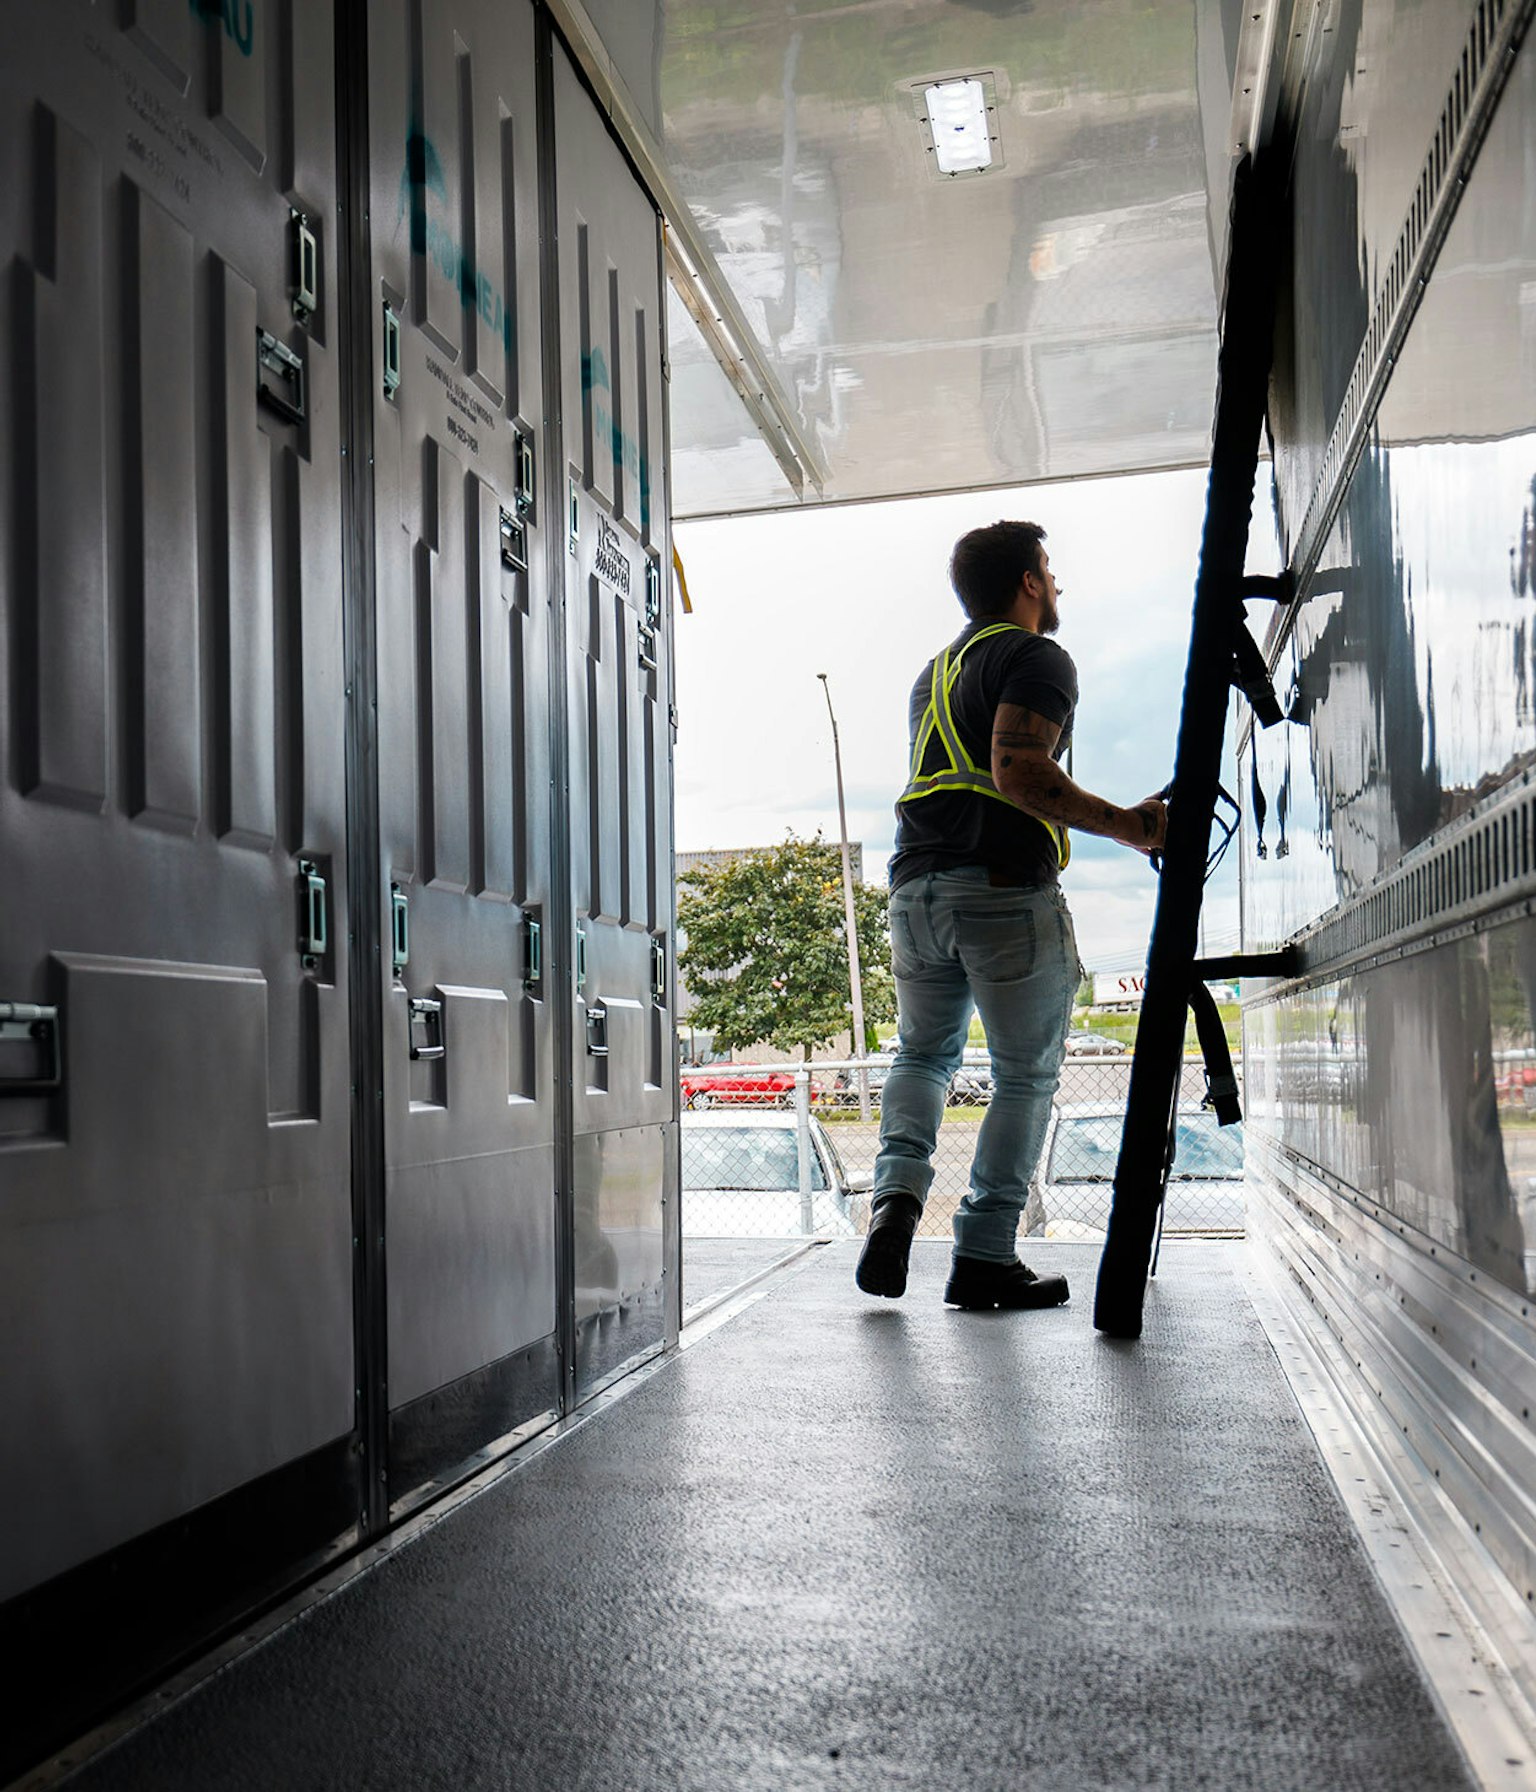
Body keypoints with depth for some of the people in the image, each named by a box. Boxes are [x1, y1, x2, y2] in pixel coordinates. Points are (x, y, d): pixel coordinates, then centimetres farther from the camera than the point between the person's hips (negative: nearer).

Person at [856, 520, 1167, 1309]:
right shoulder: (1036, 659, -4)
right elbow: (1019, 772, -19)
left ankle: (897, 1192, -1)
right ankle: (984, 1257, 5)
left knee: (920, 1054, 22)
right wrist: (1125, 826, -14)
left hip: (917, 887, 7)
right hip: (1008, 894, -7)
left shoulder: (934, 670, 23)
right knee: (1026, 1076, 5)